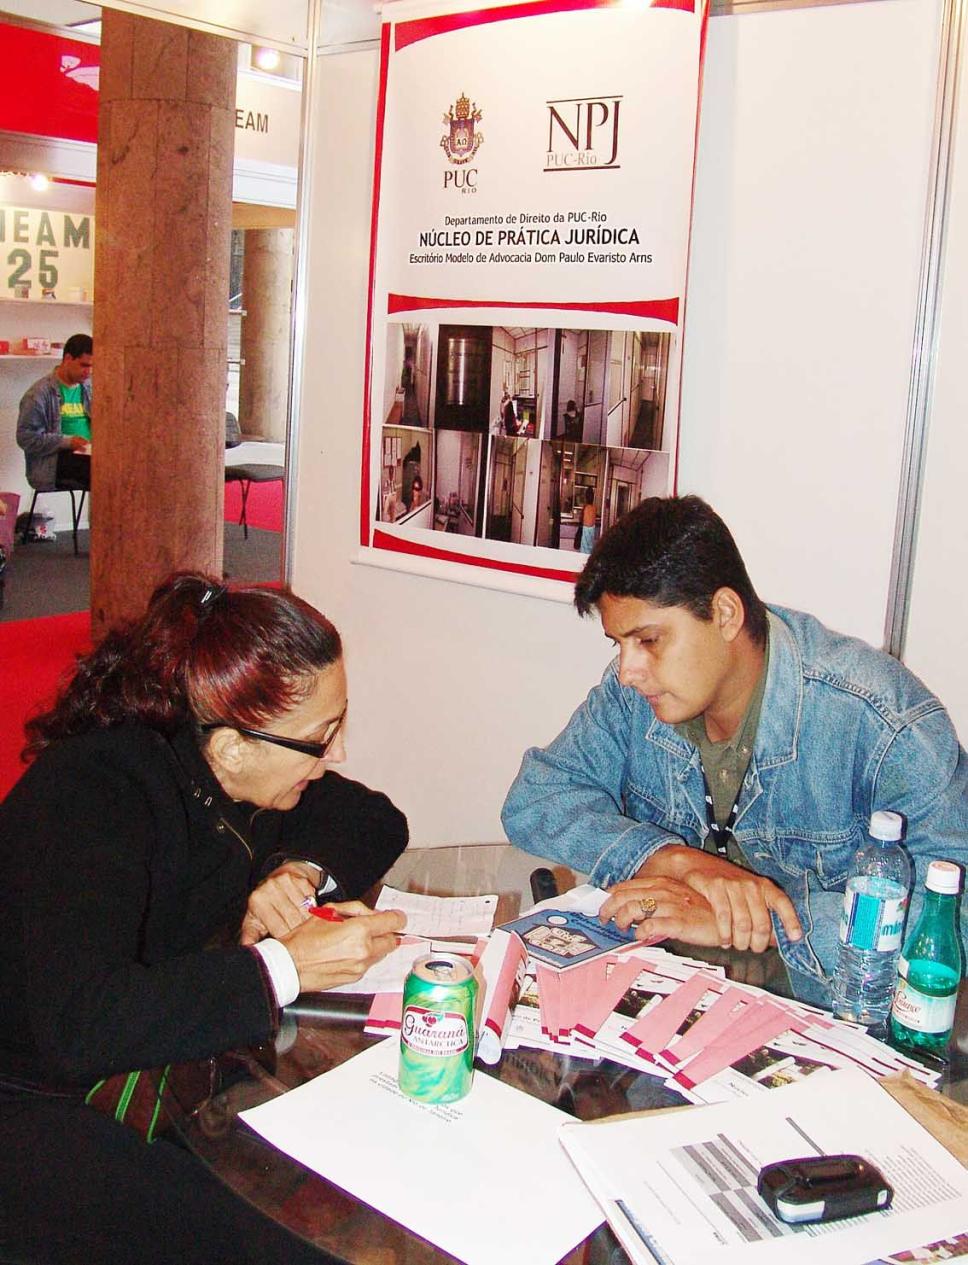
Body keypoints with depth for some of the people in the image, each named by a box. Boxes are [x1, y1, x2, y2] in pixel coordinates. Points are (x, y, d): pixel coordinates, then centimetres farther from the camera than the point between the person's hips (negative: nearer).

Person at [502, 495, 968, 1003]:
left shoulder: (878, 719, -20)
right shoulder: (634, 693, -3)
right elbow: (533, 799, -5)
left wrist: (764, 921, -30)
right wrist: (685, 862, -20)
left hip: (826, 1018, -3)